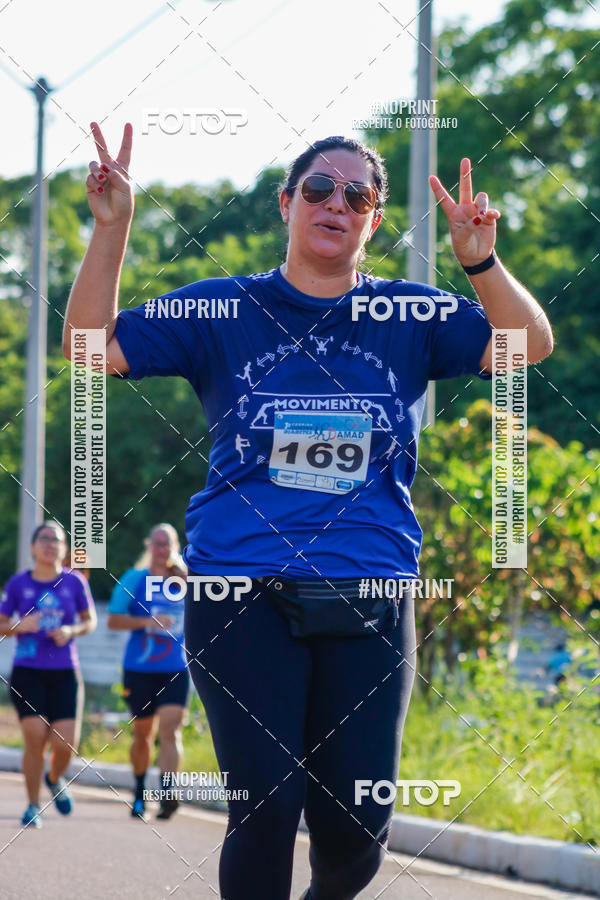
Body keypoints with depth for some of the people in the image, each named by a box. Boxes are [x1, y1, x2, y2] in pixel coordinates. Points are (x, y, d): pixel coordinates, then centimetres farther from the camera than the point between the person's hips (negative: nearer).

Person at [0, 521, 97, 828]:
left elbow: (90, 621, 12)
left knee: (66, 743, -7)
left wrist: (72, 631, -9)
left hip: (64, 673, 1)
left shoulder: (74, 582, 2)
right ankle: (33, 806, 7)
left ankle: (55, 779, 28)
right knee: (35, 738, -11)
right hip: (27, 672, -1)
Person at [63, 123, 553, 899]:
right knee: (266, 806, -11)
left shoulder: (411, 317, 10)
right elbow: (93, 347, 3)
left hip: (369, 603, 2)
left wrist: (479, 261, -15)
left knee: (357, 820, 1)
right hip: (242, 599, -1)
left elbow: (529, 345, 2)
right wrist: (111, 229, -10)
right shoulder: (223, 310, 7)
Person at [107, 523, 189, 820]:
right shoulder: (134, 579, 3)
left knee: (169, 729, -16)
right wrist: (147, 621, -18)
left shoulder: (184, 579, 9)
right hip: (139, 670, 0)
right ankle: (139, 793, 30)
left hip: (175, 672, 0)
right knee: (143, 735, 10)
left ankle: (166, 792, -25)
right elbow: (113, 620, -3)